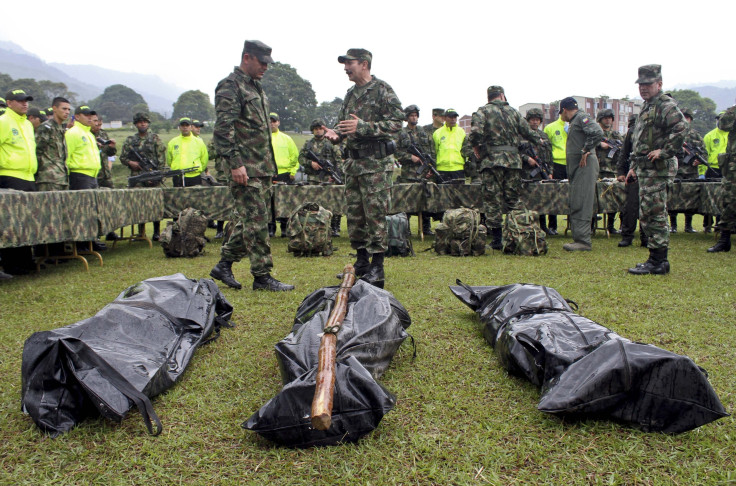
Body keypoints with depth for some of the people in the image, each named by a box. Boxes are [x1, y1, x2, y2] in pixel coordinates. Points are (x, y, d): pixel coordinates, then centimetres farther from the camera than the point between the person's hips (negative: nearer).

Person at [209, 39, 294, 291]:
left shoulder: (256, 87, 21)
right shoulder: (229, 87, -7)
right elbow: (223, 129, -16)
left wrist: (270, 165, 23)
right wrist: (235, 163, -23)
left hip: (263, 168, 9)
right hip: (246, 169, -9)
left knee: (249, 220, 12)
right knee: (256, 222, -6)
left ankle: (224, 265, 23)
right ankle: (262, 276, 1)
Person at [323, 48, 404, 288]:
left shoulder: (382, 90, -5)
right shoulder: (350, 94, 18)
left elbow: (396, 122, -13)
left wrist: (363, 127, -22)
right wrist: (335, 134, 0)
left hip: (376, 162, -8)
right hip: (353, 162, 8)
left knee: (375, 214, -7)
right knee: (354, 214, 9)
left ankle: (377, 268, -1)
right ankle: (361, 261, 20)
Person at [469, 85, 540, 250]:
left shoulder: (483, 111, 2)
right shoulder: (513, 112, 13)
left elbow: (475, 132, -15)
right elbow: (528, 131, 19)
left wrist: (477, 150, 1)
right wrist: (538, 140, 39)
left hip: (491, 161, -3)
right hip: (513, 161, 3)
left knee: (493, 200, 2)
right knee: (513, 199, 11)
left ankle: (497, 238, 1)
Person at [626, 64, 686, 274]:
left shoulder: (666, 105, -11)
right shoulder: (647, 107, 21)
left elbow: (681, 128, -27)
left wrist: (664, 152, -24)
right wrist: (634, 166, 24)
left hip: (658, 169, -10)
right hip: (646, 169, 10)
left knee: (653, 215, -8)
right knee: (647, 215, 12)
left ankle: (657, 262, -2)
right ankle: (658, 259, 20)